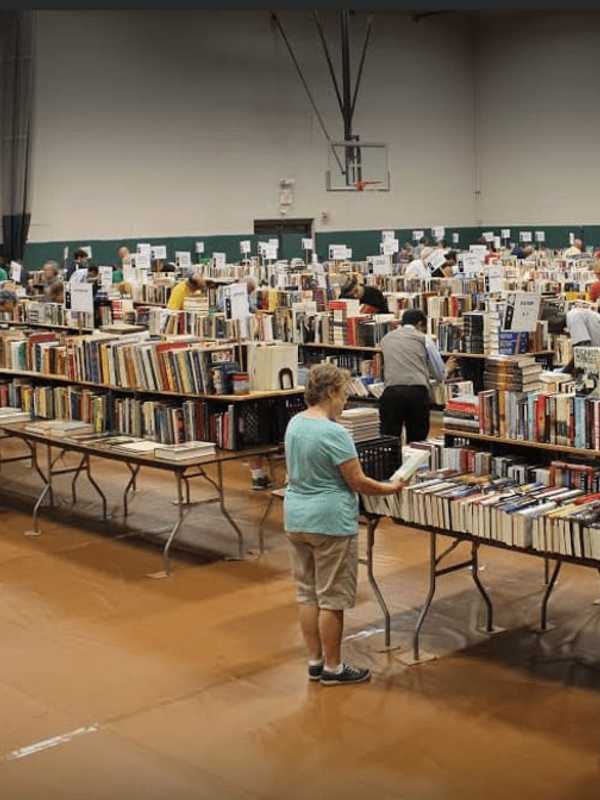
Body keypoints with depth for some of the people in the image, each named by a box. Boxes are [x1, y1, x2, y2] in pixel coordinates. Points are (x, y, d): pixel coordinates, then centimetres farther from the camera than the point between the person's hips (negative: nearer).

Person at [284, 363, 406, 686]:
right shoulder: (333, 433, -20)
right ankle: (332, 668, 12)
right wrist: (391, 488, -1)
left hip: (296, 518, 8)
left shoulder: (294, 424, 5)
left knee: (307, 593, 13)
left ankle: (315, 661, 22)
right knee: (332, 598, 2)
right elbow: (358, 482, -16)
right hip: (329, 523, -8)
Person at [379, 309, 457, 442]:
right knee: (417, 442, 8)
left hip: (391, 392, 1)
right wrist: (447, 369, 38)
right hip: (418, 393, -1)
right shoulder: (423, 338, 12)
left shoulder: (386, 338, 20)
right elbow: (440, 375, 14)